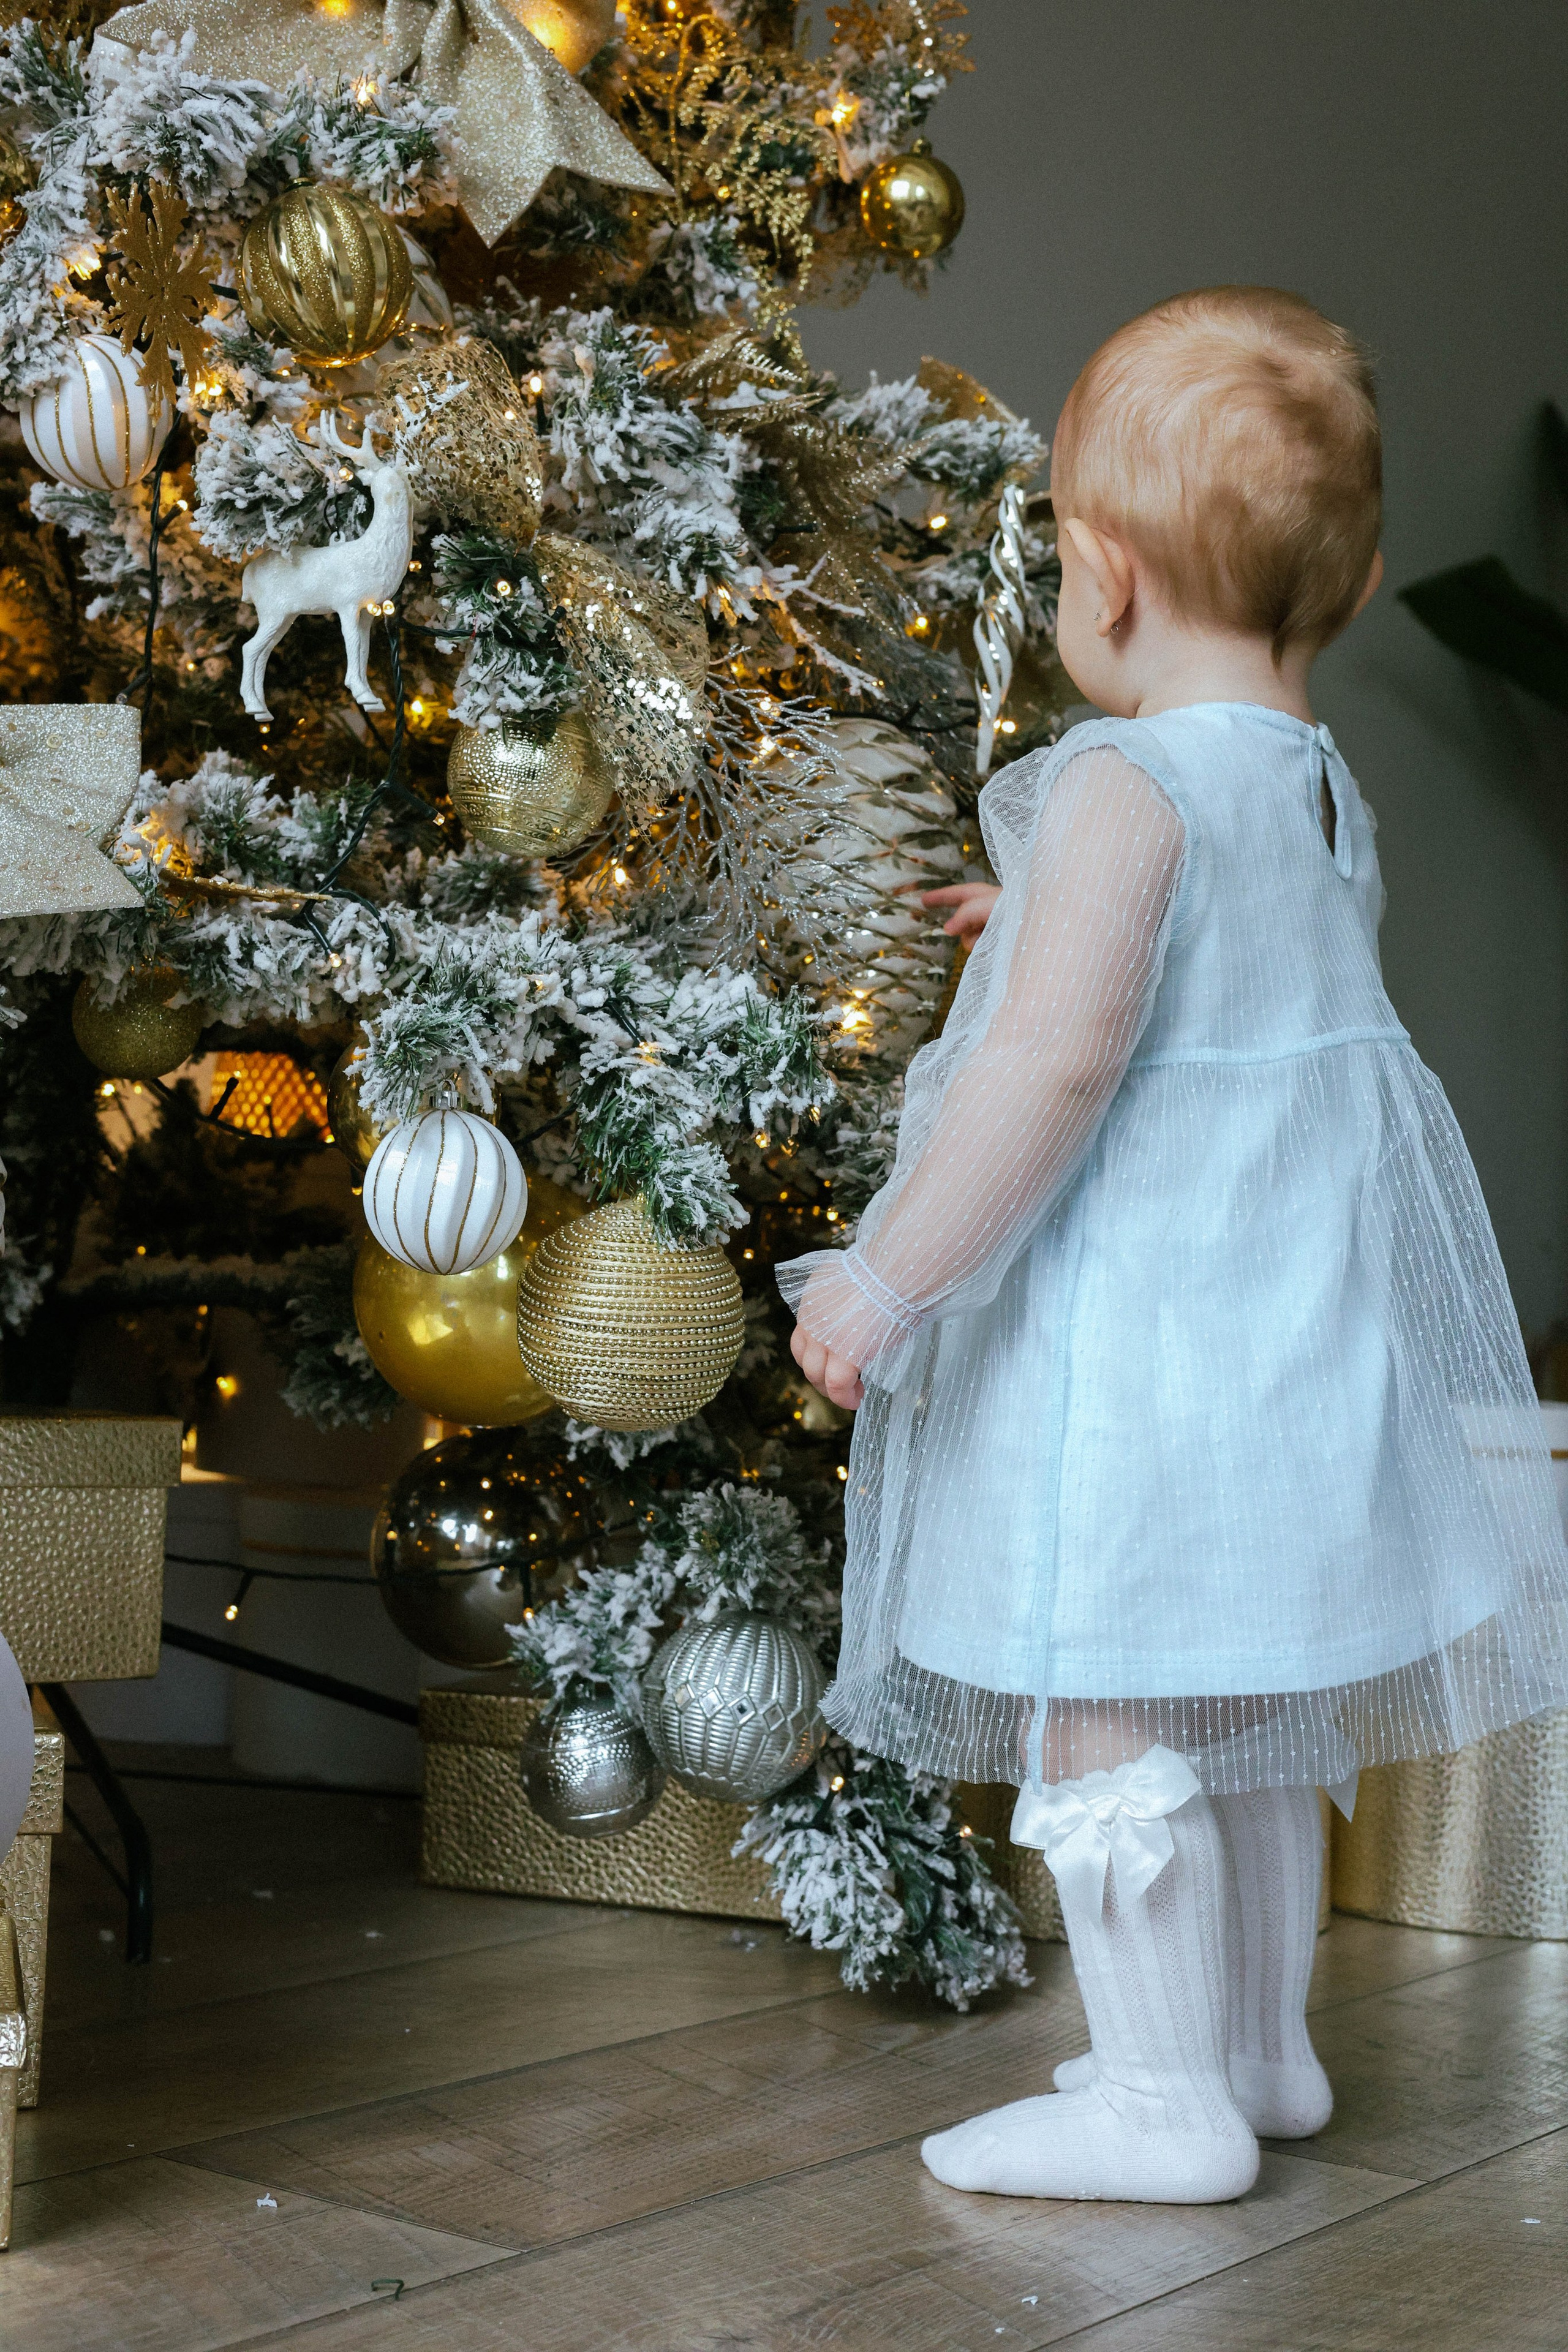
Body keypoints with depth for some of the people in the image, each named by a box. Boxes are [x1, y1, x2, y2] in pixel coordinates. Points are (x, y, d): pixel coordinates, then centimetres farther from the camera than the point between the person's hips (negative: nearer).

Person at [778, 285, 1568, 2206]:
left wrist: (889, 1275, -21)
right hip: (1290, 1310, 9)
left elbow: (1053, 1065, -26)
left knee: (1102, 1710, 2)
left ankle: (1166, 2099, 11)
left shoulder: (1125, 790, -19)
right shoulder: (1328, 792, 9)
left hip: (1135, 1341, -9)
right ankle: (1261, 2043, 34)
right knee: (1243, 1698, 20)